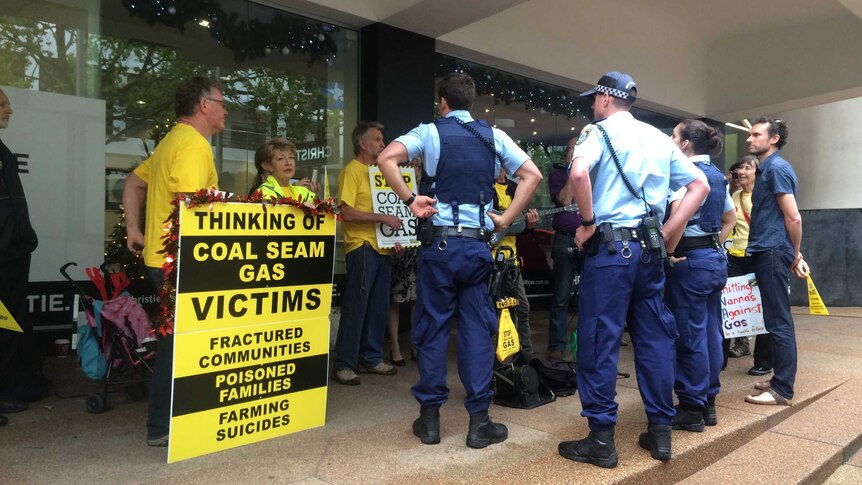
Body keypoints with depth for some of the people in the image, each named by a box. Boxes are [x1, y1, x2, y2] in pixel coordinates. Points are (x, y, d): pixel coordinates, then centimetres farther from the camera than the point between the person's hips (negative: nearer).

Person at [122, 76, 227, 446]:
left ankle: (163, 422, 27)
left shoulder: (172, 141, 18)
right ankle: (163, 426, 10)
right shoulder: (194, 144, -14)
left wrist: (134, 228, 19)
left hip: (161, 257, 10)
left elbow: (134, 183, 24)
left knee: (174, 341, 17)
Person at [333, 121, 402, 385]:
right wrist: (382, 218, -18)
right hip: (362, 247, -8)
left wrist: (395, 234, 9)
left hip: (382, 247, 8)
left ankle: (371, 359, 23)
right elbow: (347, 213, -17)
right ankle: (344, 364, 4)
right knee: (355, 307, -5)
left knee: (378, 306, 12)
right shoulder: (351, 171, -6)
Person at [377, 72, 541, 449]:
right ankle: (479, 421, 10)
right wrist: (506, 219, 6)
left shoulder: (430, 132, 2)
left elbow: (386, 158, -13)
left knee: (431, 328, 7)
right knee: (478, 329, 6)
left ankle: (430, 418, 14)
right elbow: (532, 175, 7)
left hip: (439, 243, -2)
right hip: (478, 245, 2)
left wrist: (410, 200, -7)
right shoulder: (494, 136, 10)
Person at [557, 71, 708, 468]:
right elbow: (700, 185, 16)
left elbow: (579, 173, -24)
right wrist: (668, 232, 10)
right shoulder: (659, 138, 17)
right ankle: (660, 431, 19)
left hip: (611, 245, -6)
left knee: (599, 340, -1)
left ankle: (601, 439, 4)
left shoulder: (600, 130, -2)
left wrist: (588, 221, -11)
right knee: (655, 337, 11)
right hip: (650, 247, 7)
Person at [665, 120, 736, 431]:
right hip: (716, 258, 9)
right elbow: (731, 217, 24)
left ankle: (691, 410, 8)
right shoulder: (717, 174, 15)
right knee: (711, 333, 13)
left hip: (691, 261, -9)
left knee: (690, 337, -1)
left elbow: (679, 211, -28)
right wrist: (715, 245, 19)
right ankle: (708, 403, 23)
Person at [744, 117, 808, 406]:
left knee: (778, 322, -6)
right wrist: (794, 255, 21)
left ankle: (783, 390, 0)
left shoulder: (776, 168, -11)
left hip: (773, 253, -10)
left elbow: (793, 218, -15)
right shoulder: (767, 168, 20)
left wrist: (795, 255, -4)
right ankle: (781, 380, 24)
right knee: (778, 320, 14)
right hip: (765, 252, 10)